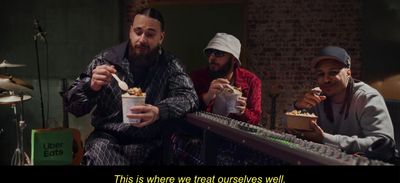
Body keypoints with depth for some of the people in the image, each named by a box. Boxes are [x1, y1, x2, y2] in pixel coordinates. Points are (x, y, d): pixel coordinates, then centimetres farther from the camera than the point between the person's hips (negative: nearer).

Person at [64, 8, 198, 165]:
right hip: (108, 138, 0)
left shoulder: (169, 64, 0)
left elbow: (189, 96, -14)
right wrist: (91, 86, -23)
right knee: (100, 147, -30)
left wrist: (159, 111, -33)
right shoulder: (106, 59, -2)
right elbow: (73, 106, -1)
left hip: (150, 143, 1)